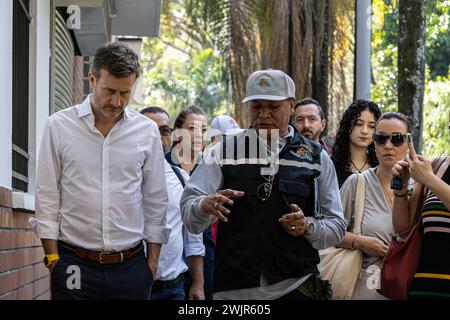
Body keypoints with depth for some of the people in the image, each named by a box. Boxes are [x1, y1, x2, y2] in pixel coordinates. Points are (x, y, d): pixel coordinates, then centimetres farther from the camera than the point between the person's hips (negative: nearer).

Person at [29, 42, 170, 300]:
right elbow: (47, 197, 1)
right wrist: (52, 256, -3)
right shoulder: (59, 126, -1)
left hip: (130, 266, 2)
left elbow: (155, 201, 9)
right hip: (74, 266, -1)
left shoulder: (147, 131, 4)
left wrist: (153, 259, 7)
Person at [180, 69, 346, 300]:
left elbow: (336, 227, 10)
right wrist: (206, 206, -24)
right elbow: (188, 211, -2)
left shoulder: (316, 158, 9)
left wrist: (308, 226, -11)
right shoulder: (224, 151, 7)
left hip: (296, 288, 0)